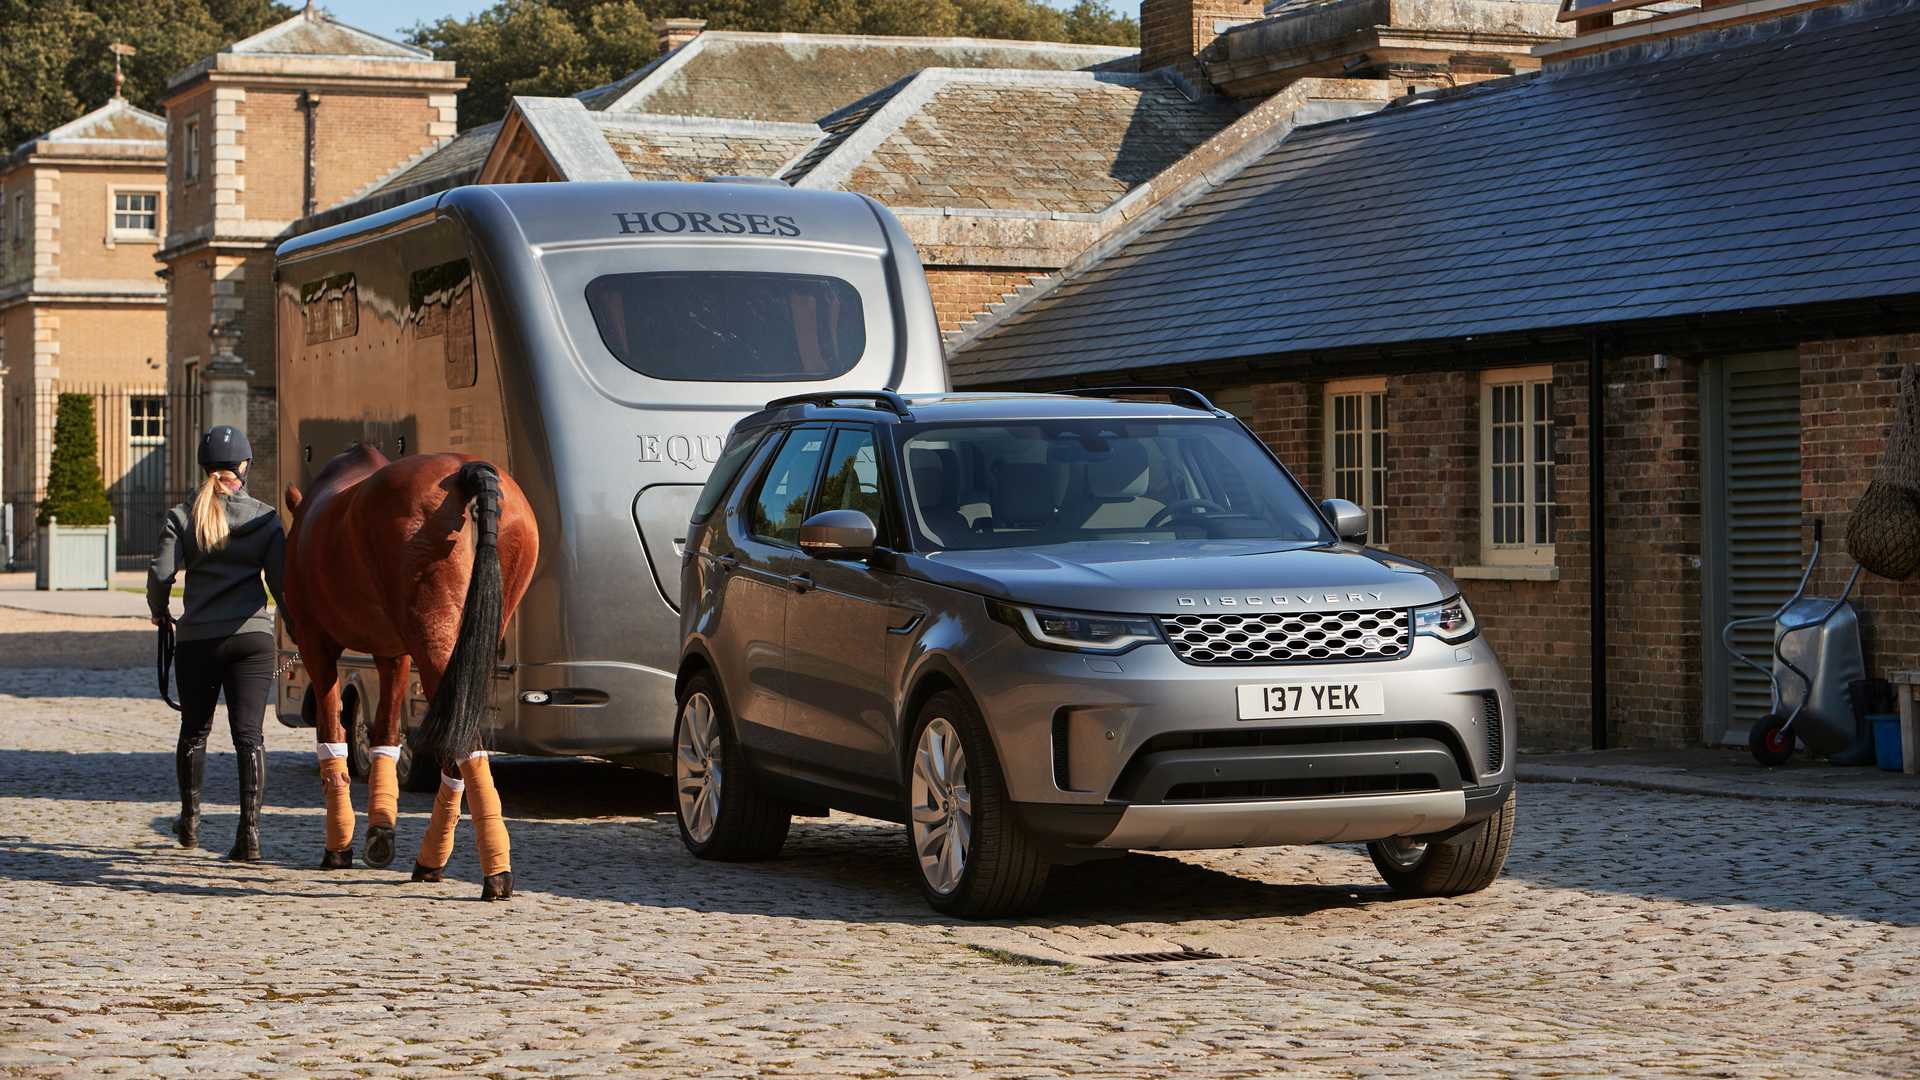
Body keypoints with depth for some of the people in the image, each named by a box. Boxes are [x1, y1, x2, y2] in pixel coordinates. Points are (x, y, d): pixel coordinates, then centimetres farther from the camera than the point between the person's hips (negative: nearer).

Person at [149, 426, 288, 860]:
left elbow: (161, 573, -8)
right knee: (248, 733, -1)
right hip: (253, 635, 0)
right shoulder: (265, 518, 0)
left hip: (197, 638, 0)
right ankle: (249, 830, -11)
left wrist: (159, 612, 12)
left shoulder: (183, 516, -1)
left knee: (194, 730, 17)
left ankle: (189, 820, 31)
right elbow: (281, 581, -2)